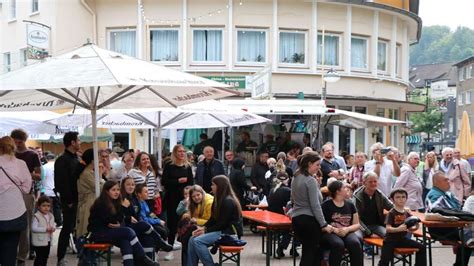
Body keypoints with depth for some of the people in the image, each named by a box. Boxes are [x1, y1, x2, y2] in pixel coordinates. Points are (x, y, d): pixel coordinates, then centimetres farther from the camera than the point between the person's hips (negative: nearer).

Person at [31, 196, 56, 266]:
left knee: (45, 256, 18)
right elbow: (34, 228, -24)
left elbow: (53, 224, 16)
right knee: (39, 257, -2)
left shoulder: (51, 216, 6)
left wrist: (53, 228, -9)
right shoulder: (37, 216, -16)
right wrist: (45, 229, -28)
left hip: (48, 240, 7)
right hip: (39, 241, -7)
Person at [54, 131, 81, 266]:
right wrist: (68, 201, -18)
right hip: (69, 201, -8)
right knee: (67, 228, -4)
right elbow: (61, 183, -18)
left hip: (78, 199, 8)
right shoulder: (62, 160, -11)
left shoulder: (76, 159, 16)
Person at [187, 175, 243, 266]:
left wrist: (206, 230, -13)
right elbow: (213, 219, 16)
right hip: (221, 230, 9)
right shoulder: (220, 199, 13)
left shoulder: (228, 202, -17)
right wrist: (203, 227, 0)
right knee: (192, 240, -6)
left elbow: (223, 223, -18)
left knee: (198, 241, -23)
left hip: (230, 232, -9)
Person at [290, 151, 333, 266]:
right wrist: (324, 224, -14)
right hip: (309, 219, -8)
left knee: (307, 250, 16)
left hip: (296, 218, 8)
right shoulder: (311, 180, -15)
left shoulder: (296, 178, 9)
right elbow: (315, 205, -18)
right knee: (313, 251, 2)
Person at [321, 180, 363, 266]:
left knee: (355, 243, -30)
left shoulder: (350, 205, 11)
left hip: (347, 233, 4)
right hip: (329, 233, -3)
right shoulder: (326, 205, -2)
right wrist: (335, 230, -19)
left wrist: (347, 229, -10)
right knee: (338, 244, -36)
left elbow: (357, 225, 11)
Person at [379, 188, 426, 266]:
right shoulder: (391, 213, -14)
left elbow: (410, 229, 10)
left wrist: (416, 227, -12)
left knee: (421, 247, -1)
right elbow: (388, 229, -25)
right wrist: (398, 229, -43)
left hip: (403, 238, 6)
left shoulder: (407, 213, 4)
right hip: (391, 239, -6)